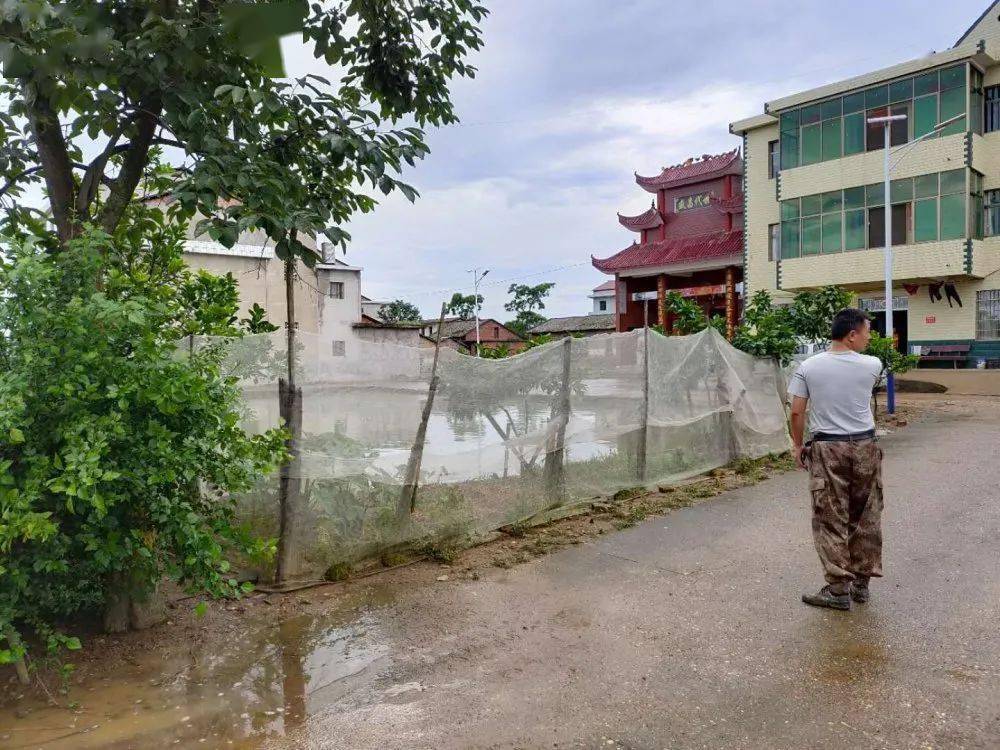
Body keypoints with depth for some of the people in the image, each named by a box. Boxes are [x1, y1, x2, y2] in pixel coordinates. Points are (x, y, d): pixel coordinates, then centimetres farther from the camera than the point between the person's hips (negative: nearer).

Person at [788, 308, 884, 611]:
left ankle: (839, 589, 6)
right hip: (865, 446, 2)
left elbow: (797, 412, -6)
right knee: (866, 517, 15)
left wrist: (797, 444, 7)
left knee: (831, 521, 3)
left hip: (827, 449, -2)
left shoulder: (809, 367, -7)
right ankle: (861, 582, 24)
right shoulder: (871, 365, -5)